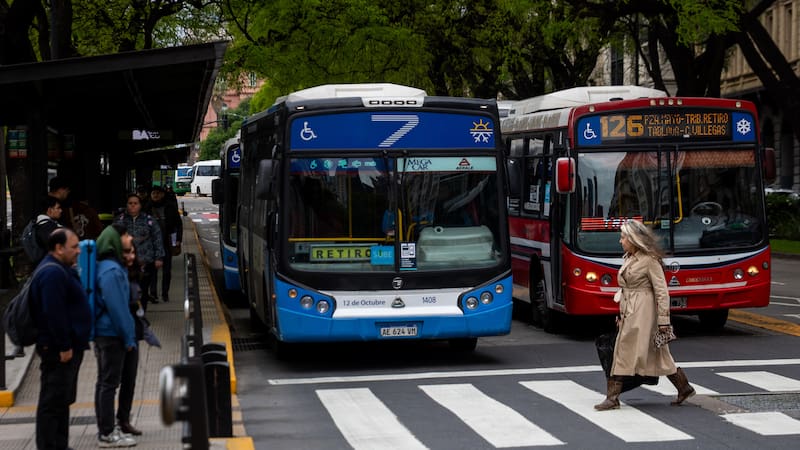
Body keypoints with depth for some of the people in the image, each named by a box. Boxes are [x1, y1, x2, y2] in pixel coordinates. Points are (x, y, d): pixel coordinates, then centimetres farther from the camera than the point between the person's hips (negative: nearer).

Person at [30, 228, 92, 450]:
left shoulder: (61, 270, 16)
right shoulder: (53, 273, -19)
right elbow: (53, 314, -25)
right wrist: (64, 347, -23)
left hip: (68, 347, 11)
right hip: (57, 350, -11)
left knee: (62, 400, 17)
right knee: (53, 401, -6)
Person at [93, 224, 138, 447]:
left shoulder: (107, 267, 12)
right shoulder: (112, 271, -18)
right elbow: (117, 307, -20)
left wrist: (128, 335, 17)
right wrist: (128, 337, -15)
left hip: (102, 333, 10)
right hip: (112, 334, -10)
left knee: (104, 382, 14)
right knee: (109, 383, -5)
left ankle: (106, 429, 22)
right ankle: (107, 434, -1)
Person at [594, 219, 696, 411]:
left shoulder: (649, 260, -12)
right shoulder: (628, 259, 14)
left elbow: (662, 291, -12)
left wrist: (663, 320, -15)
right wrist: (621, 314, 19)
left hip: (642, 312, -9)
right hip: (628, 313, 9)